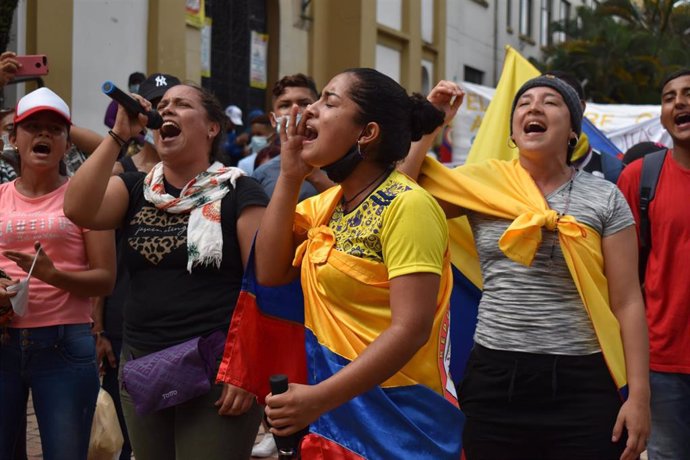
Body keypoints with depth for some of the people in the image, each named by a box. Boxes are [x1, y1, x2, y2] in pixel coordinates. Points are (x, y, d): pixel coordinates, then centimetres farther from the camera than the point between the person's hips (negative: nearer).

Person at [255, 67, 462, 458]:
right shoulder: (327, 203, 10)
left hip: (397, 417, -8)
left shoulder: (405, 205, -17)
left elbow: (411, 330, -24)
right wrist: (290, 176, -2)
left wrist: (320, 398, -29)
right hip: (336, 412, 8)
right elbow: (270, 273, 1)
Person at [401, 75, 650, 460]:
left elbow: (628, 303, -1)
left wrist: (639, 394, -7)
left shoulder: (605, 199, 2)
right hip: (495, 379, 2)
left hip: (583, 383, -1)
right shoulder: (482, 183, 6)